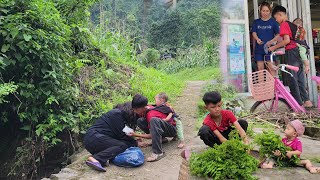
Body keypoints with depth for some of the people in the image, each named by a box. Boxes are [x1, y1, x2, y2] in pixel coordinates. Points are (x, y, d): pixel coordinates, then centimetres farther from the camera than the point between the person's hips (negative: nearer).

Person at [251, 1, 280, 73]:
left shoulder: (273, 22, 6)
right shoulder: (256, 22, 10)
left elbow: (278, 35, 3)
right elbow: (254, 33, 1)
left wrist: (271, 41, -17)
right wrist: (257, 39, -21)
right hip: (259, 48, 2)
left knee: (271, 68, -5)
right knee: (260, 69, 3)